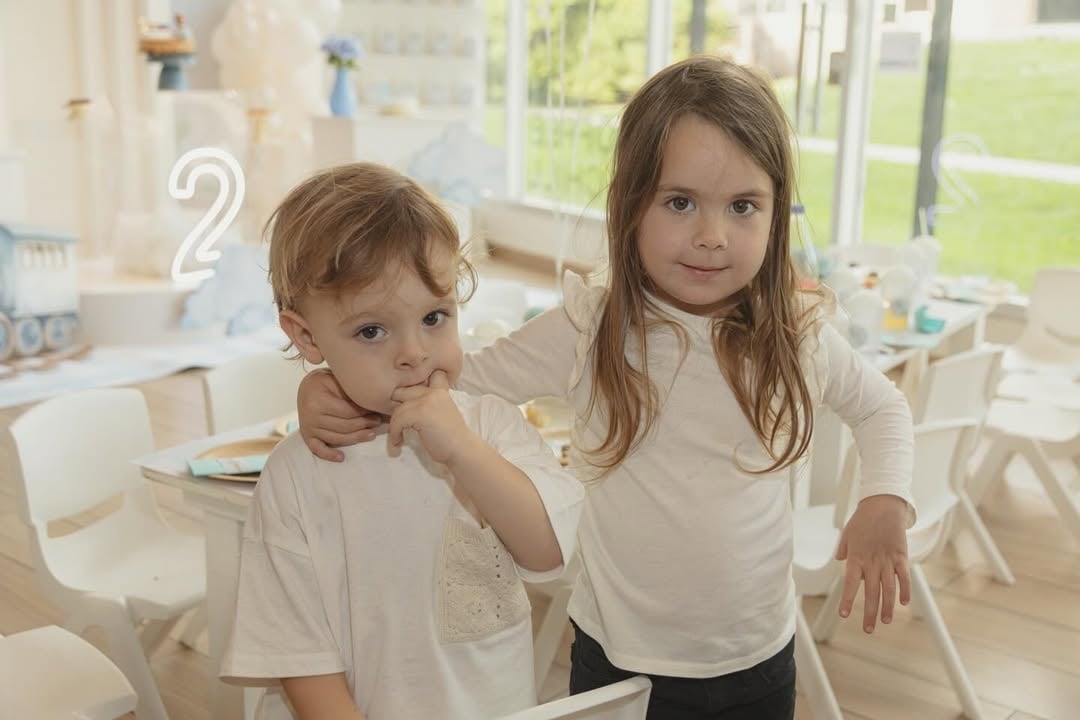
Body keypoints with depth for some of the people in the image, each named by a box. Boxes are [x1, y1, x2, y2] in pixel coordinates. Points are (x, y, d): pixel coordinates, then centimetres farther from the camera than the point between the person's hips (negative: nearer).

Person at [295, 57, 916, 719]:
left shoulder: (799, 336, -9)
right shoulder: (589, 330, -15)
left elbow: (883, 407, 10)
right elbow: (462, 379, -8)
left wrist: (886, 502, -7)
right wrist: (332, 387, -23)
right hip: (618, 661, -1)